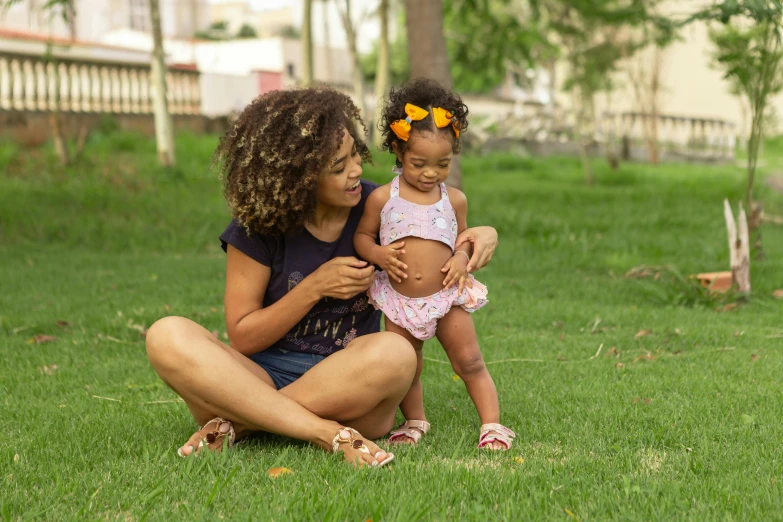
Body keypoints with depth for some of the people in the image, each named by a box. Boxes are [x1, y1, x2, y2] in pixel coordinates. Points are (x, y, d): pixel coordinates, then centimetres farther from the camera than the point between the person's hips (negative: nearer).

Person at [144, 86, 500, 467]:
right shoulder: (258, 229, -3)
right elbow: (241, 338, -2)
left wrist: (480, 237, -5)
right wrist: (315, 287, -14)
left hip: (348, 392, 1)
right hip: (264, 377, 0)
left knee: (393, 353, -35)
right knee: (169, 338, -27)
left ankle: (235, 423, -23)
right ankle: (329, 435, -35)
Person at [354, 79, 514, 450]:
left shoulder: (454, 200, -2)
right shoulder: (382, 198, -8)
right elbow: (362, 235, 3)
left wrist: (462, 258, -10)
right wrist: (378, 254, -17)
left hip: (446, 297, 0)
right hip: (398, 301, 0)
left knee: (470, 362, 4)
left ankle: (492, 423, 14)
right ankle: (415, 421, 32)